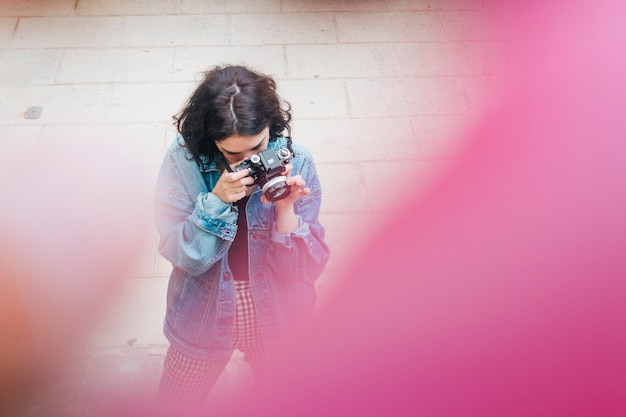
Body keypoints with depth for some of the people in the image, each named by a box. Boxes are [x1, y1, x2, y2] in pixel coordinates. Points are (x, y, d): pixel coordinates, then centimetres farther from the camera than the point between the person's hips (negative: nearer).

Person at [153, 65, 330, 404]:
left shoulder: (295, 163, -18)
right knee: (175, 403, 18)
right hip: (204, 315, 0)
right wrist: (216, 201, -32)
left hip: (276, 315, 1)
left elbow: (307, 270, -16)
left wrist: (285, 209, -32)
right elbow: (180, 255, -18)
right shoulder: (183, 160, -18)